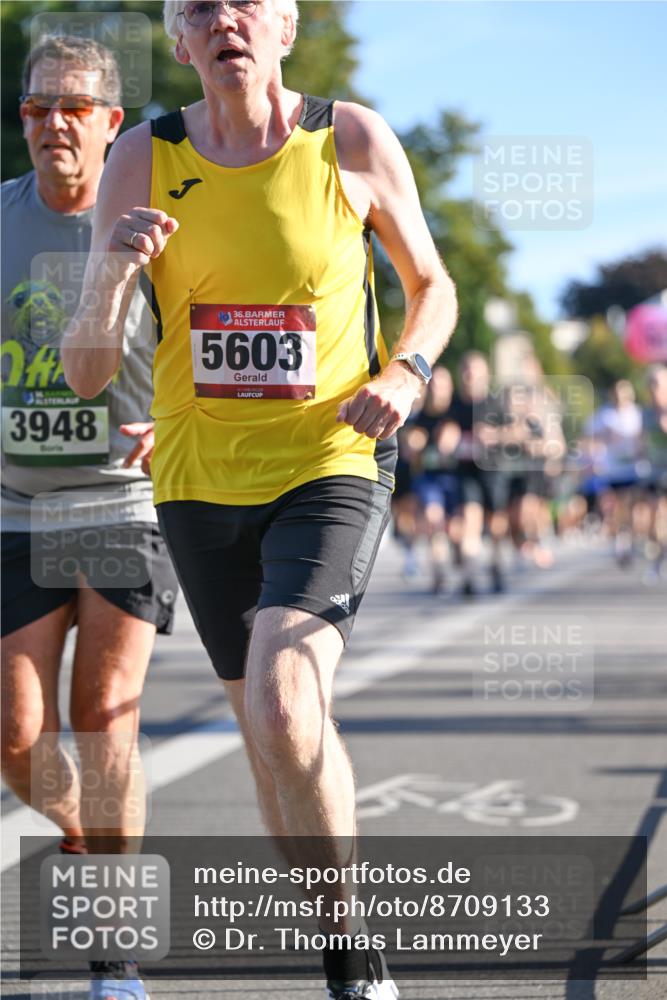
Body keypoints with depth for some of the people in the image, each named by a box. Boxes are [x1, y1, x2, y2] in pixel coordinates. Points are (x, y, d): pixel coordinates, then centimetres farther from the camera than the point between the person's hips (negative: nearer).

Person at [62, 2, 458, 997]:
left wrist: (406, 371, -10)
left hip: (332, 466, -3)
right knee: (273, 729, 13)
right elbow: (86, 375, -4)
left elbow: (433, 286, 11)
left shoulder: (354, 140, -6)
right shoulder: (144, 160, -4)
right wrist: (112, 276, -24)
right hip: (200, 479, 3)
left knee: (282, 705, -25)